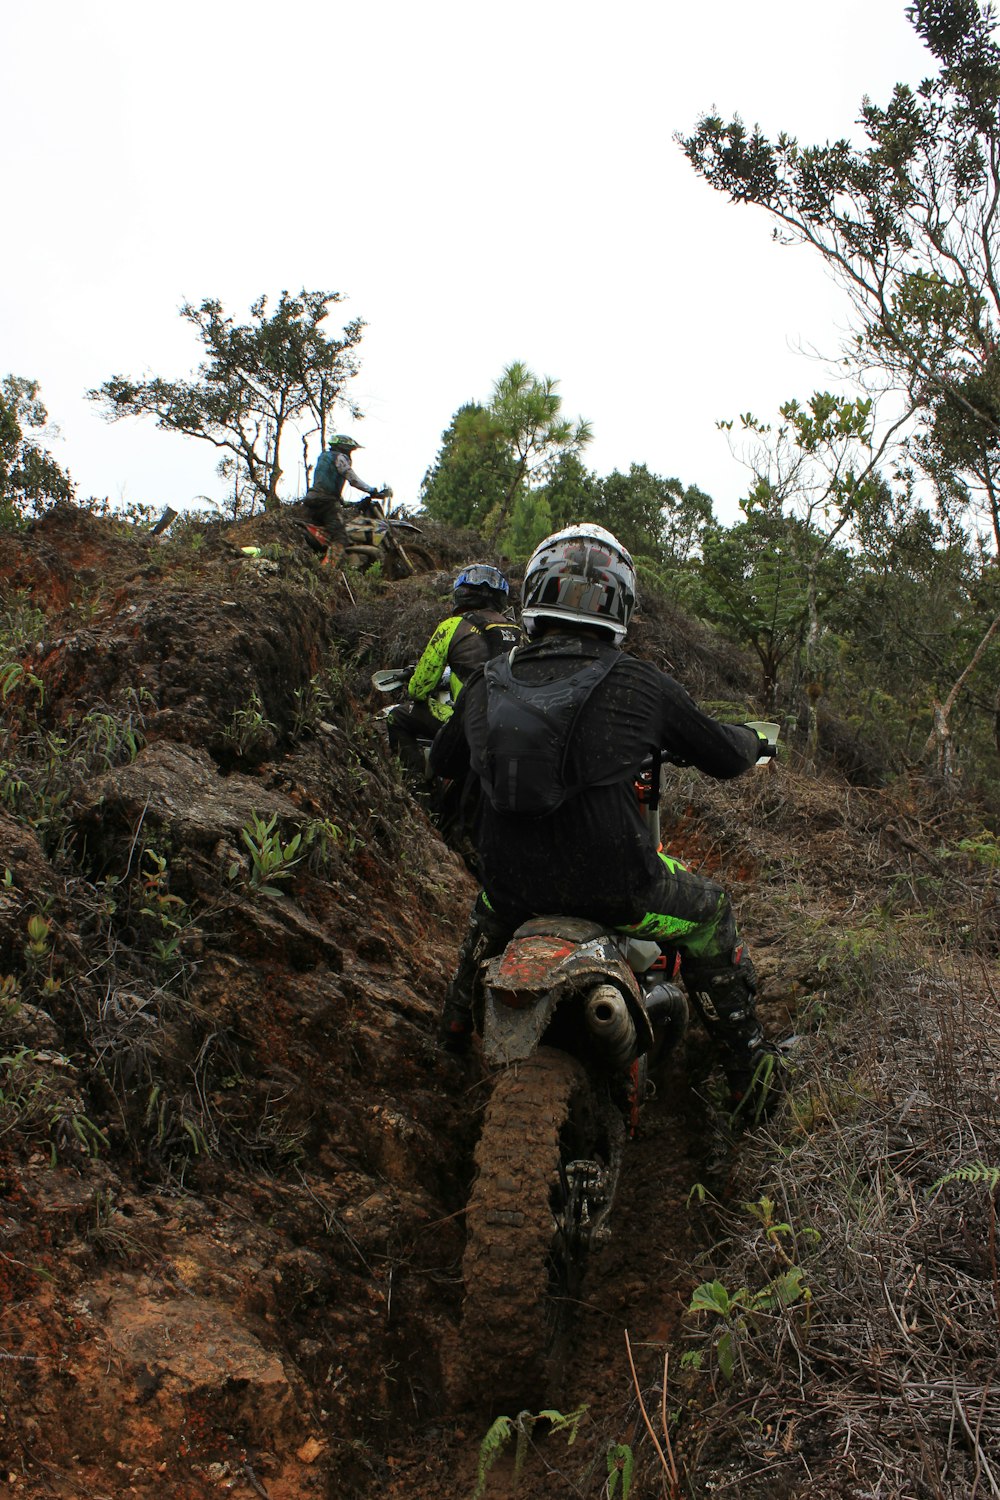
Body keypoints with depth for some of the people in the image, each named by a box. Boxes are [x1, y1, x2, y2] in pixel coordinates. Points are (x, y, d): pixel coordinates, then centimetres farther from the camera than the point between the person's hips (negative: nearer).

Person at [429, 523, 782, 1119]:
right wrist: (751, 740, 27)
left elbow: (442, 762, 19)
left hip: (515, 884, 4)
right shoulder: (640, 683, -10)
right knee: (709, 910, 23)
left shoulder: (487, 684, 0)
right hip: (615, 889, -4)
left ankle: (459, 1021, 56)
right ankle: (747, 1059, 27)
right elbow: (724, 756, 2)